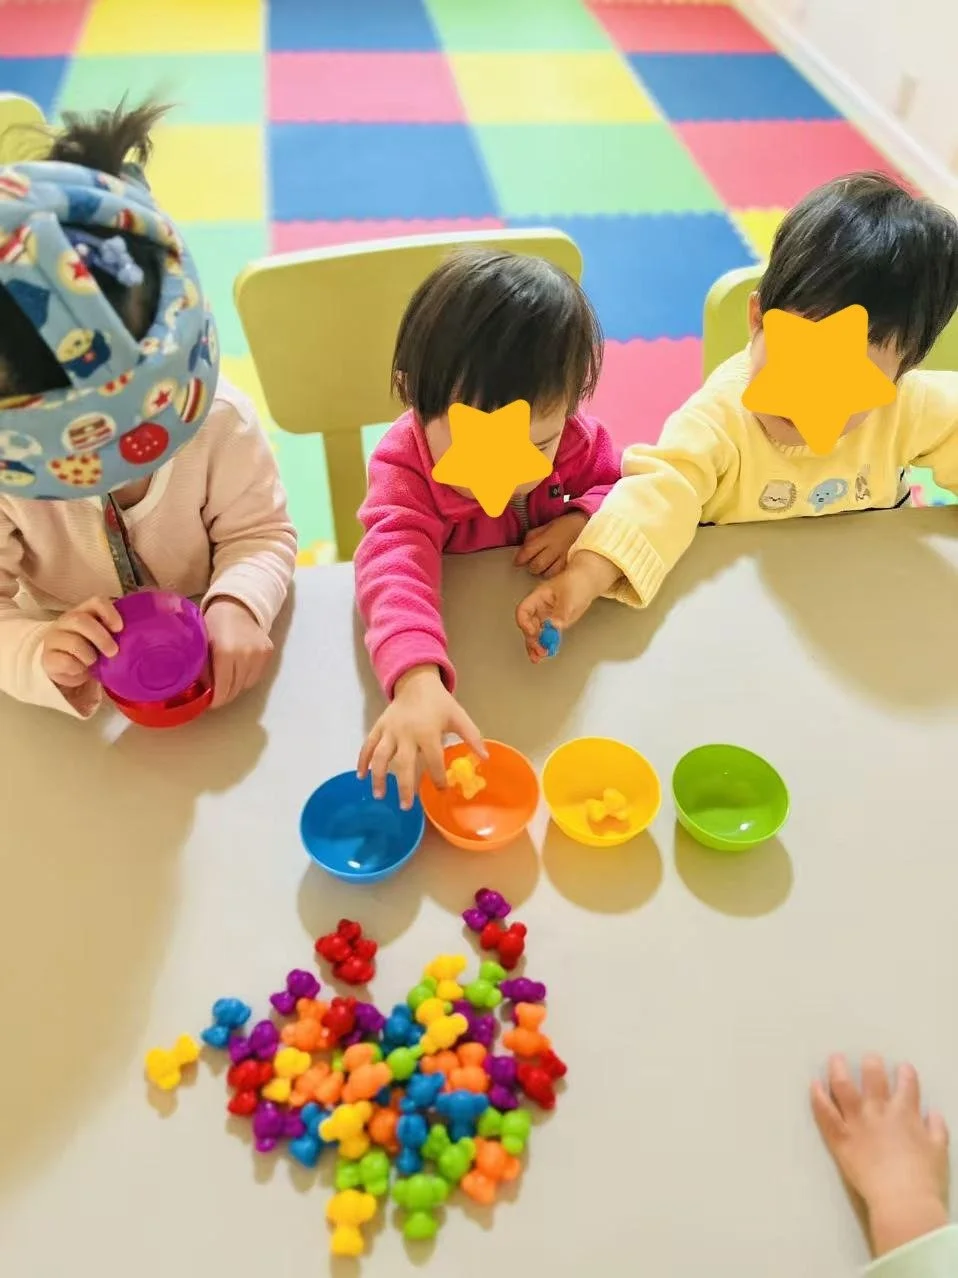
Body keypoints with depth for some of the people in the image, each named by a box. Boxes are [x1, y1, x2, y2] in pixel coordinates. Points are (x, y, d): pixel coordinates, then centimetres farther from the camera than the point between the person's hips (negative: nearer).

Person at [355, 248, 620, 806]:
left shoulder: (578, 440, -17)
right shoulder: (405, 467, -28)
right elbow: (395, 567, -45)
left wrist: (585, 521, -27)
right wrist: (417, 680, -63)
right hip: (459, 644, -5)